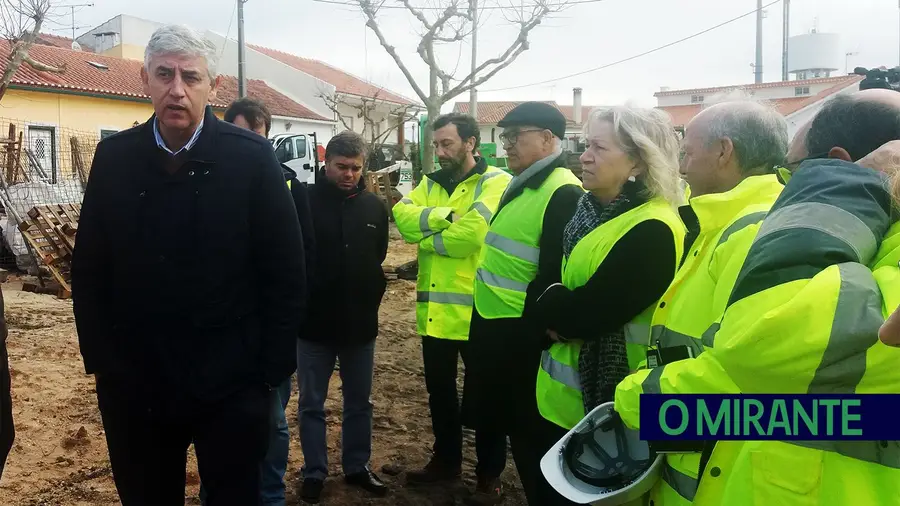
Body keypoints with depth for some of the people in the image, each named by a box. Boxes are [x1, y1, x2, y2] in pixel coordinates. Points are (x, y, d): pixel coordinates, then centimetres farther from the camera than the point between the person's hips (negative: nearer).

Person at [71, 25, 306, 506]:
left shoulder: (253, 157, -8)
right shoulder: (113, 158, 0)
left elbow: (286, 271, -7)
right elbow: (88, 270, 6)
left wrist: (270, 369, -7)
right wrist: (100, 359, 2)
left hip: (231, 385, -2)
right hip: (132, 384, 3)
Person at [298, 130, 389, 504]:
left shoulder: (374, 206, 2)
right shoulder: (305, 201, -10)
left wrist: (372, 298, 7)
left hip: (360, 322, 3)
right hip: (314, 323, -3)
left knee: (359, 403, 16)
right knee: (312, 404, 11)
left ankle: (357, 467, 33)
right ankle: (314, 473, 27)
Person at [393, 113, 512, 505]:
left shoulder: (496, 182, -9)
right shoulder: (431, 183, 11)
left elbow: (470, 234, -24)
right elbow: (402, 216, -7)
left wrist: (427, 238, -10)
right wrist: (446, 215, -20)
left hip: (476, 310, -6)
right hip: (435, 310, 6)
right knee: (439, 391, 19)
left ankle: (490, 474, 26)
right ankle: (446, 460, 38)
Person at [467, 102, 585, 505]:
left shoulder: (564, 194, -19)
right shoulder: (520, 186, 12)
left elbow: (553, 278, -24)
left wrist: (531, 332, -21)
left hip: (520, 334, -10)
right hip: (489, 323, 10)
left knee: (528, 429, 6)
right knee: (491, 410, 22)